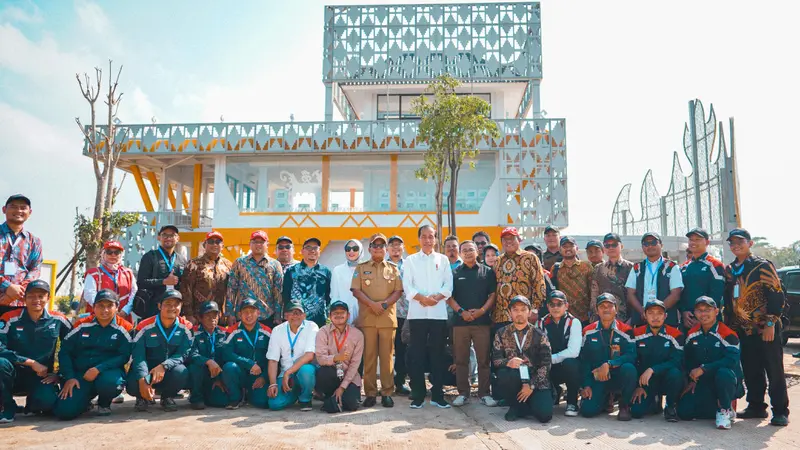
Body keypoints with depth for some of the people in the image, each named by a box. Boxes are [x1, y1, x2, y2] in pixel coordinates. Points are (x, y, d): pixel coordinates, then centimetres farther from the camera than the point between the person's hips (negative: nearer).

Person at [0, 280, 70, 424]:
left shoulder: (58, 320, -3)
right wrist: (31, 362, -22)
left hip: (42, 376, 1)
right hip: (15, 374, 0)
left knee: (47, 402, -30)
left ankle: (32, 404, 13)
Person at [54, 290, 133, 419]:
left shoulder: (124, 328, -2)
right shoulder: (82, 325, 4)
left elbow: (124, 356, -7)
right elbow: (65, 351, 6)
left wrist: (98, 369, -19)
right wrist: (69, 378, -6)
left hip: (109, 371, -2)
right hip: (80, 374, 2)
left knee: (110, 383, -38)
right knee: (64, 411, -18)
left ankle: (104, 403, 0)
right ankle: (85, 401, 20)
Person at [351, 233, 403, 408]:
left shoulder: (393, 268, 12)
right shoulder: (361, 268, 10)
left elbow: (398, 291, 5)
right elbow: (356, 290, 1)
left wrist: (384, 304, -11)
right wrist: (372, 304, -13)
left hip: (388, 318, 0)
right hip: (367, 318, 0)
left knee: (387, 356, 1)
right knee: (369, 356, 1)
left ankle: (387, 393, 7)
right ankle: (370, 393, 7)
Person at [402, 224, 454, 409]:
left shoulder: (443, 260, 12)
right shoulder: (410, 260, 10)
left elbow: (448, 285, 4)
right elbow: (407, 286, 0)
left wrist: (436, 297, -13)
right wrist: (422, 298, -14)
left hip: (438, 312, 1)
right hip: (417, 313, -1)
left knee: (438, 354, 4)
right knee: (417, 354, 1)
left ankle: (437, 395, 12)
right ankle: (417, 395, 8)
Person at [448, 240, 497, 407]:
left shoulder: (487, 271, 8)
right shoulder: (455, 273, 10)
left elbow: (493, 294, 4)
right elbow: (449, 296, 5)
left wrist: (482, 310, -9)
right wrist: (461, 311, -8)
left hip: (482, 320, -1)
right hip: (460, 320, 1)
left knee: (484, 359, 2)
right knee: (461, 359, 5)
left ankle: (484, 393, 11)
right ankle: (463, 393, 13)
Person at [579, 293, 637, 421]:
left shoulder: (625, 330, -5)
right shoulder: (588, 331, 1)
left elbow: (631, 356, -18)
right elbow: (584, 360, 4)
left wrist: (609, 364, -30)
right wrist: (586, 385, -2)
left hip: (618, 377, -1)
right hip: (596, 379, 2)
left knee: (629, 368, -35)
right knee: (587, 410, -19)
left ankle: (625, 406, -8)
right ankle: (606, 400, 19)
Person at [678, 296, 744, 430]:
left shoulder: (727, 334, -14)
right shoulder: (692, 334, 4)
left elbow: (732, 360, -26)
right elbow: (688, 359, 16)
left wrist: (703, 368, -26)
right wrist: (692, 379, 6)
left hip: (727, 380, -5)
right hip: (703, 383, 5)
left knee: (724, 373, -42)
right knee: (684, 411, -13)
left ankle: (726, 410, -13)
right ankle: (716, 407, 17)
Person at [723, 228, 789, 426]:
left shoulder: (762, 266, -6)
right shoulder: (729, 270, 12)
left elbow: (777, 296, -10)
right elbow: (728, 299, 18)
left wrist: (770, 323, -14)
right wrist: (729, 325, 13)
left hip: (765, 328, -6)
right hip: (742, 330, 6)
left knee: (774, 370, -1)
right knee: (751, 372, 11)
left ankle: (780, 412, 6)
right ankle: (756, 407, 21)